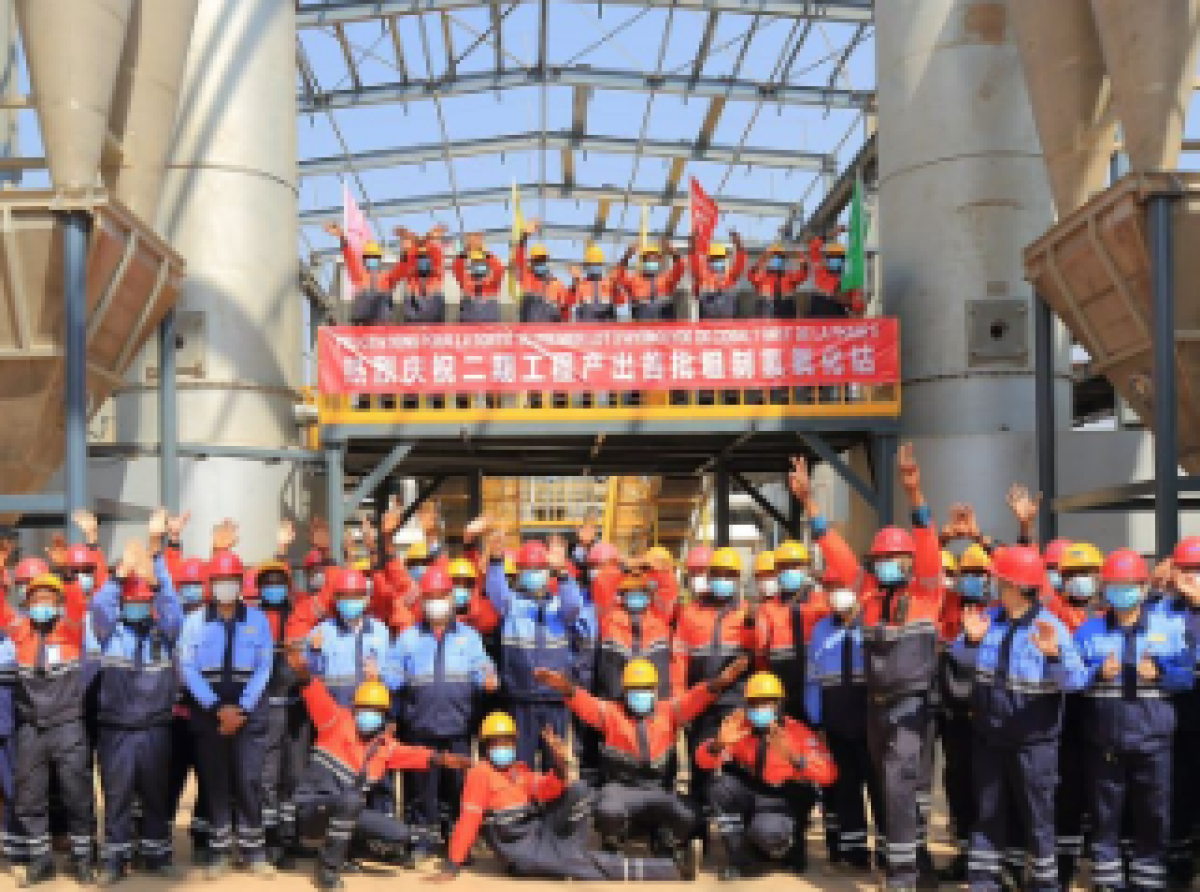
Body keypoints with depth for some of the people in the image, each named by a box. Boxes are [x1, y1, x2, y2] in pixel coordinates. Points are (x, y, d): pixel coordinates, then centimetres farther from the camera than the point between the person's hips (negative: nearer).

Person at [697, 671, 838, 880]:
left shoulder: (796, 732, -14)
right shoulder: (739, 728, -7)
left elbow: (827, 774, -26)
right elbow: (703, 761, -13)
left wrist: (792, 756, -41)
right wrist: (720, 743, -34)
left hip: (782, 804, -4)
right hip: (747, 798, 4)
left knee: (767, 831, -36)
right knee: (722, 785, -24)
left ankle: (789, 845, 4)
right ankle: (740, 858, -8)